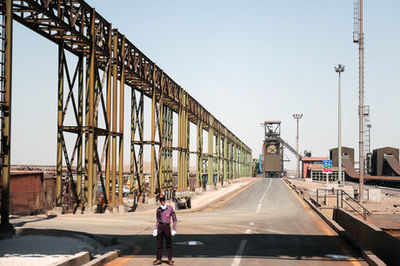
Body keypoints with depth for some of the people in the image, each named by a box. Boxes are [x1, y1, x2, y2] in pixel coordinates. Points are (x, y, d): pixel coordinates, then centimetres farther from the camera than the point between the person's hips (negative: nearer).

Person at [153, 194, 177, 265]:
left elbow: (174, 219, 2)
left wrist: (174, 229, -5)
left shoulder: (170, 208, -1)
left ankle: (170, 259, 9)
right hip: (160, 226, 2)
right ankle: (159, 259, 9)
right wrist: (156, 229, 6)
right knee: (159, 244, 3)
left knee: (169, 243, 1)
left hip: (167, 226, -2)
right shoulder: (158, 209, 6)